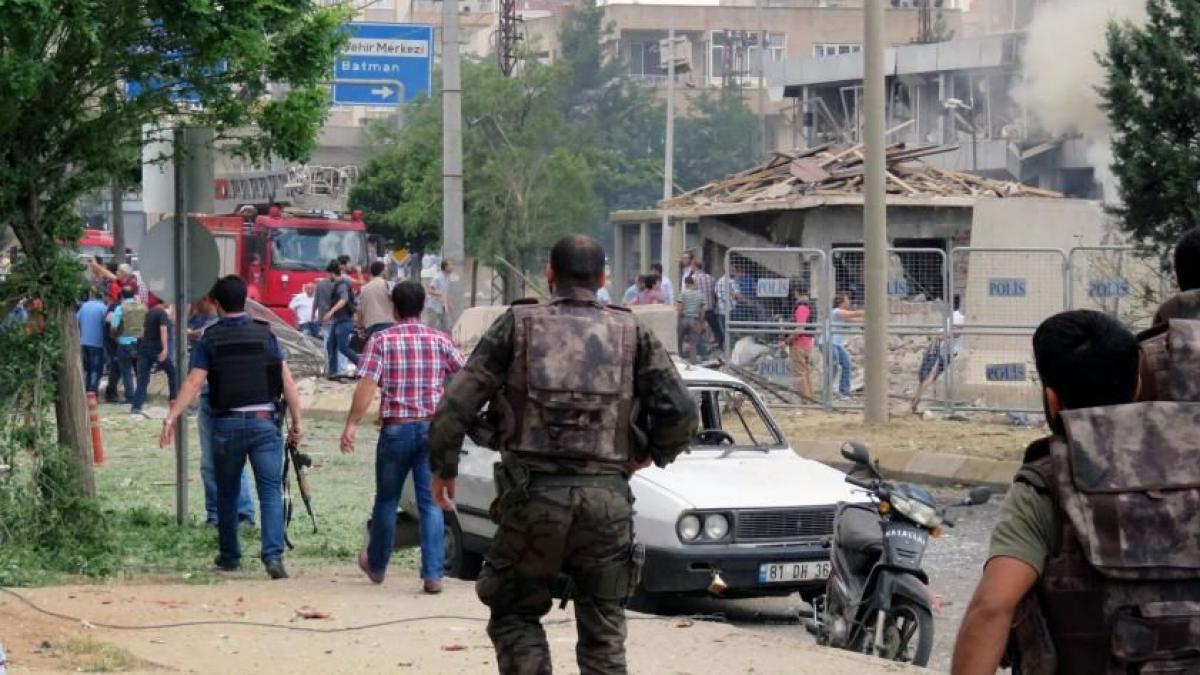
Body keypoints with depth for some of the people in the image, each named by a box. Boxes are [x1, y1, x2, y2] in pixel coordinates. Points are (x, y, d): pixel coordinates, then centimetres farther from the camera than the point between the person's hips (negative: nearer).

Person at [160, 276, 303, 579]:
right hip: (264, 421, 0)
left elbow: (193, 382, -10)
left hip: (227, 424, 0)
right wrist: (297, 420, 3)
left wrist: (171, 417, -13)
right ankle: (273, 555, -20)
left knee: (227, 493, 17)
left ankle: (230, 556, 26)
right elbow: (287, 380, -1)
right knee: (270, 491, -4)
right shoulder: (265, 335, 4)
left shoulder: (209, 340, 1)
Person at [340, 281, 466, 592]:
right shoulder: (439, 340, 3)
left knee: (387, 500, 15)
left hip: (396, 429, -1)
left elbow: (367, 385, -13)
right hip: (433, 427, 1)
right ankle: (433, 574, -6)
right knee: (430, 502, 2)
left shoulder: (382, 340, -4)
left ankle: (376, 565, 31)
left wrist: (351, 424, -14)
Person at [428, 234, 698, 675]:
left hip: (533, 495, -1)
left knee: (515, 615, 16)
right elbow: (681, 413, 2)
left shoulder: (518, 325, 3)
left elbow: (456, 404, -1)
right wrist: (649, 456, 21)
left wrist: (443, 467, 13)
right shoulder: (631, 332, 7)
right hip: (606, 498, 1)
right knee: (603, 634, 11)